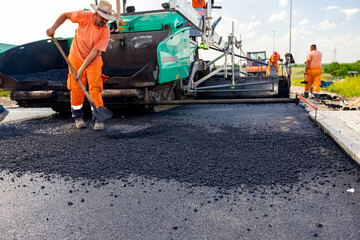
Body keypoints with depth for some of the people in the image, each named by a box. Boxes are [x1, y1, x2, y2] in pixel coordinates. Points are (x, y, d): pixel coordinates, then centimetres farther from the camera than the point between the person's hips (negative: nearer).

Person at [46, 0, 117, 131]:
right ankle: (77, 116, 16)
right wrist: (53, 28, -8)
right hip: (76, 57, 1)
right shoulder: (84, 16, -16)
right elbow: (65, 15, 3)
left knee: (95, 88, -10)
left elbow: (94, 52, -21)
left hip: (93, 61, -1)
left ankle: (98, 119, -3)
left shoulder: (105, 31, -19)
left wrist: (82, 69, -23)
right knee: (76, 87, 1)